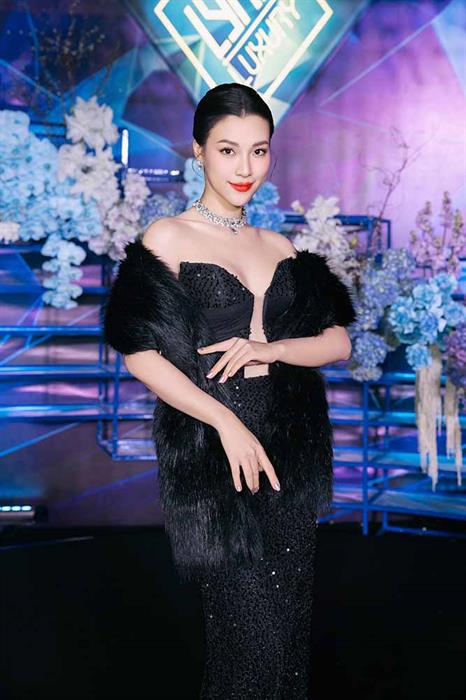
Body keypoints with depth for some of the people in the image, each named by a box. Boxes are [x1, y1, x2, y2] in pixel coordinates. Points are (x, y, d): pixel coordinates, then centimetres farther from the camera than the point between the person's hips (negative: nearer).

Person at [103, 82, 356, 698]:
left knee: (291, 618, 11)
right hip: (213, 453, -5)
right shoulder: (167, 239, -3)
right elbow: (140, 354, -10)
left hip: (292, 446, 5)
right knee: (250, 629, -4)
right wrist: (228, 423, -15)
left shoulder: (281, 248, 12)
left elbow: (338, 342, 10)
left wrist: (268, 348, -10)